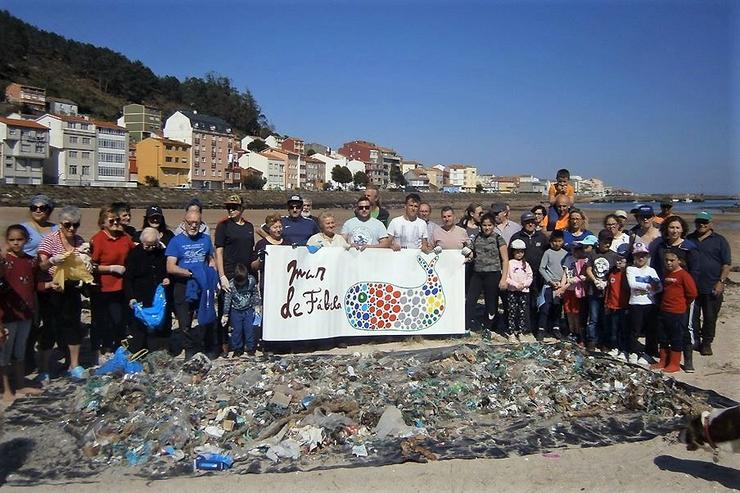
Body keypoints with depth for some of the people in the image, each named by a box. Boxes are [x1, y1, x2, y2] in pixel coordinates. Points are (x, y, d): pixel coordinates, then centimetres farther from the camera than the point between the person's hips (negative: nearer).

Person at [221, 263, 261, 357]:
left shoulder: (252, 280, -14)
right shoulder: (230, 285, -19)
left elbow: (256, 294, 1)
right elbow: (227, 300, -13)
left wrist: (257, 306, 0)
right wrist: (225, 315, -11)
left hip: (249, 310, 1)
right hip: (236, 311, -1)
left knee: (250, 330, 2)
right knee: (236, 331, 5)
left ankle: (251, 349, 17)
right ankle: (237, 349, 20)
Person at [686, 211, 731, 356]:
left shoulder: (719, 240, 0)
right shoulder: (688, 239, 10)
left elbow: (727, 264, -3)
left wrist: (721, 282, -12)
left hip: (712, 288, -3)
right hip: (692, 286, 3)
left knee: (710, 317, 4)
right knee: (692, 316, 7)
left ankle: (706, 343, 17)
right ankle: (694, 341, 21)